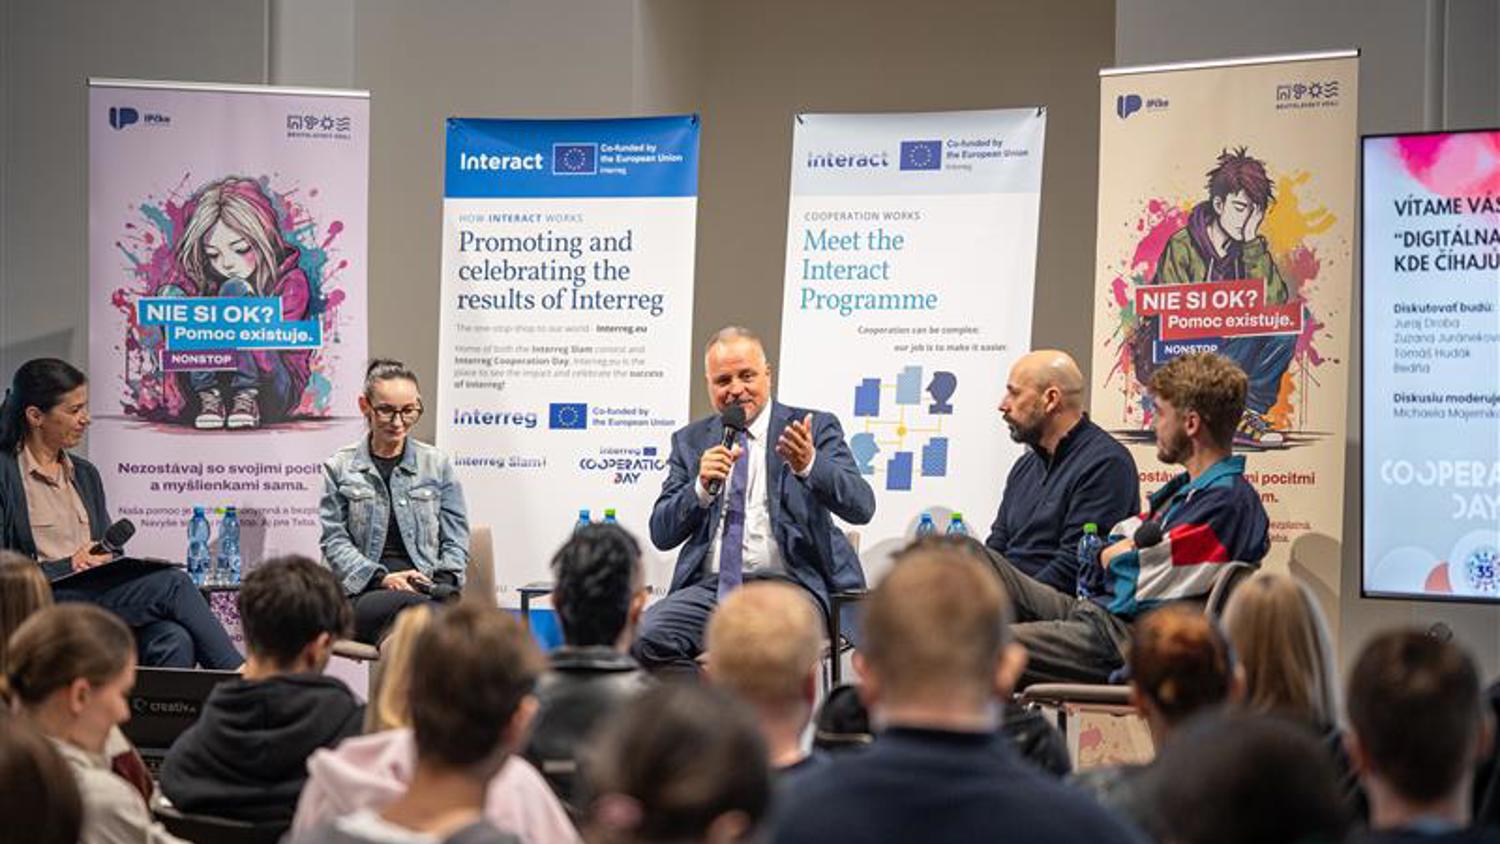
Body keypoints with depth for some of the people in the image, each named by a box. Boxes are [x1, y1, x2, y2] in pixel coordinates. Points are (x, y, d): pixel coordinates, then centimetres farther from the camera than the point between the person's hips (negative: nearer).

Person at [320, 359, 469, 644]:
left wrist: (441, 581, -6)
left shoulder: (438, 464, 18)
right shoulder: (340, 468, 14)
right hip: (365, 592, -1)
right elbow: (334, 540, 7)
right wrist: (381, 578, -10)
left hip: (427, 589, 1)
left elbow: (456, 538, 16)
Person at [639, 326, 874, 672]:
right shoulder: (691, 441, 16)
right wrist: (702, 487, -10)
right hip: (710, 588, 3)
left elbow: (861, 507, -6)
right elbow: (661, 534, 9)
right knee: (643, 637, -24)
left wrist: (809, 465, -25)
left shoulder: (813, 428, 7)